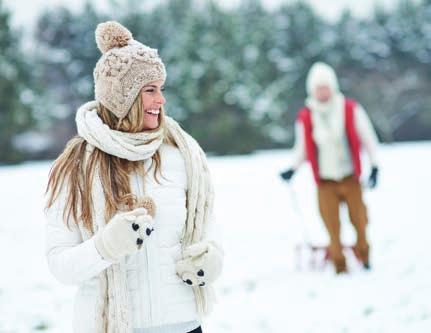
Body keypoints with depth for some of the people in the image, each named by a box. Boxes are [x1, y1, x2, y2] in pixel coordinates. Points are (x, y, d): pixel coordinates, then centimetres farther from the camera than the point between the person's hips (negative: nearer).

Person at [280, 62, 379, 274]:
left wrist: (374, 166, 1)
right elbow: (302, 148, 11)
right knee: (332, 224, -3)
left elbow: (367, 137, 5)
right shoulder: (305, 117, 0)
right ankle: (339, 266, 8)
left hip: (350, 177, 0)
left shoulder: (351, 110, -2)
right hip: (325, 181, 0)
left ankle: (363, 256, 21)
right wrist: (292, 169, -2)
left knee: (358, 219, -2)